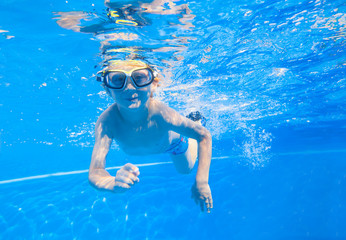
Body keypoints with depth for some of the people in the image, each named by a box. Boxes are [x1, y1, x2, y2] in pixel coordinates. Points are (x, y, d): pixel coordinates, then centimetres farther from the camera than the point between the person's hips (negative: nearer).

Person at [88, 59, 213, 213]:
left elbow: (204, 136, -36)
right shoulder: (106, 121, -44)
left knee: (185, 169, 30)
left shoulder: (160, 113, -48)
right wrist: (114, 183, -72)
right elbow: (95, 173, -48)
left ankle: (194, 118, 44)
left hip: (173, 140, -2)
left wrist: (201, 182, -43)